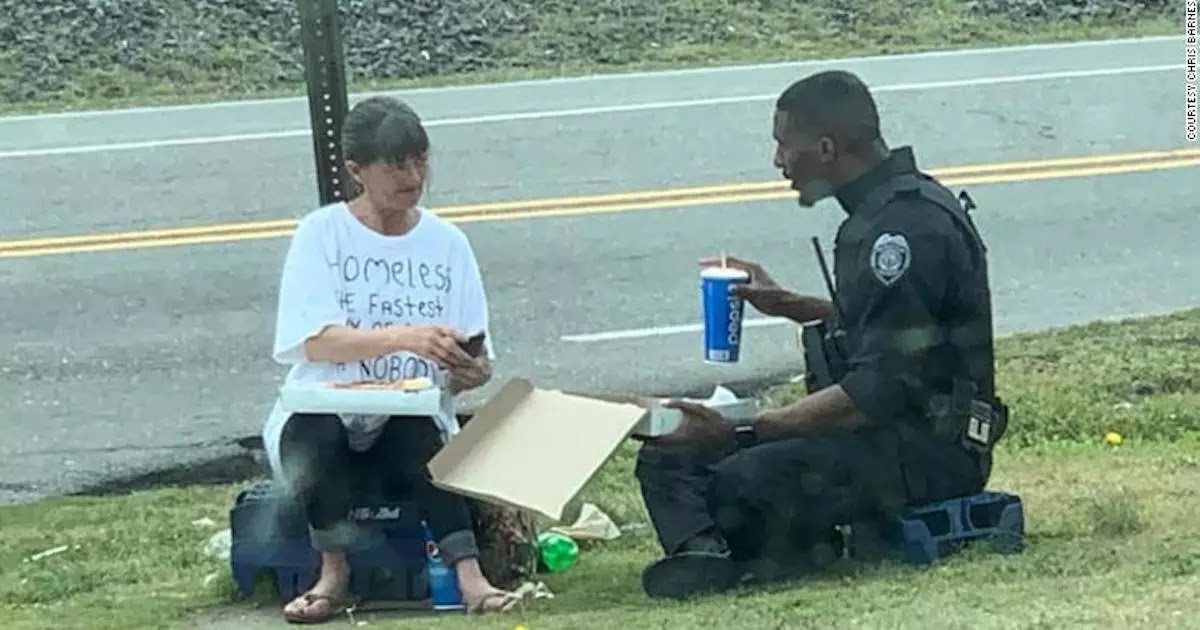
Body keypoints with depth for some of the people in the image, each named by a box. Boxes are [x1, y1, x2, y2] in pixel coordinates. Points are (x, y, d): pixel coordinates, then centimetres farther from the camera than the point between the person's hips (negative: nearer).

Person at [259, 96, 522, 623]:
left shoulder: (447, 243, 7)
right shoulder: (322, 234, -2)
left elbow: (474, 362, 6)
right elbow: (314, 341, -17)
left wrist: (471, 373, -20)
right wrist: (405, 337, -32)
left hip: (413, 425, 1)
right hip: (325, 417, -1)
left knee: (416, 432, -33)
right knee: (314, 431, -35)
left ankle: (469, 576, -40)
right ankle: (334, 574, -21)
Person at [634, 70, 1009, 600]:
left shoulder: (910, 226, -19)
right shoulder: (882, 212, 12)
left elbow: (880, 390, -25)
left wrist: (743, 431, -25)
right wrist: (784, 304, 21)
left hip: (930, 449, -10)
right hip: (888, 431, 10)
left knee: (746, 480, -31)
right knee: (669, 459, 3)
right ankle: (704, 555, -22)